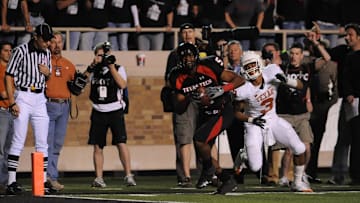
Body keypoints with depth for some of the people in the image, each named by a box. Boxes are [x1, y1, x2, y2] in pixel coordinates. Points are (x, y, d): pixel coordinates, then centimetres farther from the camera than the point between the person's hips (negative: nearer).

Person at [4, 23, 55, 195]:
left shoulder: (46, 53, 10)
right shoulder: (21, 51, -10)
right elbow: (8, 76, -10)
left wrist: (48, 73, -2)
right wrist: (12, 103, -15)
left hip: (40, 99, 6)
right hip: (23, 97, -6)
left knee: (42, 142, 6)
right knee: (18, 141, -8)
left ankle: (43, 181, 10)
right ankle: (11, 182, -8)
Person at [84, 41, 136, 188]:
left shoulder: (118, 69, 2)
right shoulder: (93, 71, 8)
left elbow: (123, 85, -14)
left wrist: (111, 66, -16)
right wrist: (91, 66, -13)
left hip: (115, 111, -3)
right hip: (98, 112, 3)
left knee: (121, 143, -11)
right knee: (97, 146, 3)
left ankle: (128, 175, -8)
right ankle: (99, 178, 9)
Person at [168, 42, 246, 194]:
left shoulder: (209, 68, -20)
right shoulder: (180, 79, -5)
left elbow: (239, 80, -17)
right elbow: (178, 110, -2)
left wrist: (222, 90, -31)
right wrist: (188, 98, -22)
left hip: (222, 112, -7)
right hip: (205, 115, 7)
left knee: (199, 139, -24)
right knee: (203, 152, 5)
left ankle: (209, 168, 4)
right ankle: (227, 181, 20)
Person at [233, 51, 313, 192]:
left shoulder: (272, 72, -13)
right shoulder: (244, 90, -20)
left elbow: (300, 86, -8)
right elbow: (237, 113, -7)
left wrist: (286, 81, -27)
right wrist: (252, 120, -24)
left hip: (273, 120, 4)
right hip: (255, 126, -4)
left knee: (299, 149, -8)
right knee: (255, 167, -15)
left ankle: (298, 183, 11)